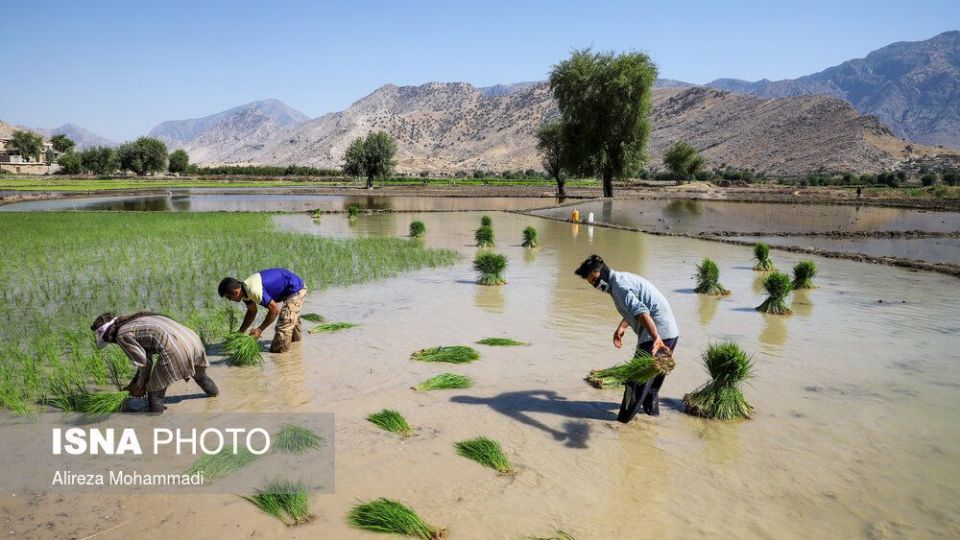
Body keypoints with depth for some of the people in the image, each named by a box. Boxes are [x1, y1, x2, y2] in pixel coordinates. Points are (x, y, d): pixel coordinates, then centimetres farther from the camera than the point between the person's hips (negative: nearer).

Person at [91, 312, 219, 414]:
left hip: (174, 349, -10)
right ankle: (213, 393, 64)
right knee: (200, 375, 39)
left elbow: (143, 362, 2)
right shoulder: (136, 322, 27)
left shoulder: (122, 334, 2)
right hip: (193, 338, 10)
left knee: (155, 392, 11)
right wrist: (133, 383, 35)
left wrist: (140, 386, 16)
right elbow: (146, 358, 29)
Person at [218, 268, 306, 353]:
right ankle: (296, 336, 55)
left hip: (295, 289, -10)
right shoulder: (245, 289, -3)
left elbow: (275, 309, -28)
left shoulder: (254, 290, -33)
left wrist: (259, 330, -21)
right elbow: (252, 312, 12)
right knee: (291, 316, 33)